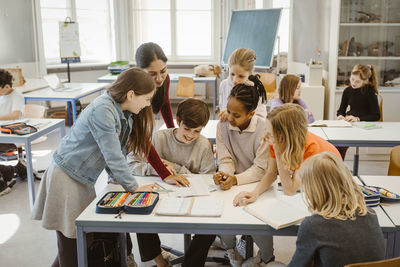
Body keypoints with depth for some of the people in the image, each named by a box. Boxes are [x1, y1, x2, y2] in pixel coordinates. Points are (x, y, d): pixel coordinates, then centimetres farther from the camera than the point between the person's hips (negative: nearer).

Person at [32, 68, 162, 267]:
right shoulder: (102, 110, -25)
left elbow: (116, 151, 8)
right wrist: (133, 187, -17)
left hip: (83, 179, 9)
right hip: (66, 178, -9)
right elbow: (112, 155, -24)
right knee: (70, 242, 1)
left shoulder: (123, 112, 5)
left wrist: (117, 176, -3)